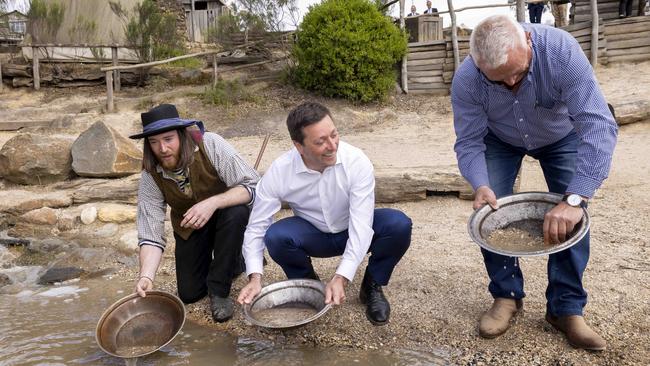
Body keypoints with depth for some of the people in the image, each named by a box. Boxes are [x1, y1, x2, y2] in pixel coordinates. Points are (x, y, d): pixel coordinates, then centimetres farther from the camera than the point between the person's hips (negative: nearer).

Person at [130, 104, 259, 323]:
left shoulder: (210, 145, -30)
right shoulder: (150, 176, -20)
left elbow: (251, 186, -31)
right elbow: (150, 233, -22)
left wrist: (212, 202, -46)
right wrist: (146, 276, -37)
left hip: (225, 213, -3)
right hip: (189, 228, 3)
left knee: (236, 213, -37)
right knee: (189, 294, -1)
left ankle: (219, 290, -18)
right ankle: (233, 261, 28)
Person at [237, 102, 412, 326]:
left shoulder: (357, 162, -29)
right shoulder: (279, 172, -24)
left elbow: (361, 227, -32)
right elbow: (256, 227, -16)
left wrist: (341, 278, -43)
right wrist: (255, 278, -29)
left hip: (353, 232, 0)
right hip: (313, 235, 1)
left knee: (399, 225, -30)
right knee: (276, 236, -31)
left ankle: (372, 286, -1)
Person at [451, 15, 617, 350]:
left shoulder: (561, 50, -40)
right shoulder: (466, 81, -33)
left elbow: (598, 125, -44)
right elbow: (469, 142, -24)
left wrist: (574, 199, -53)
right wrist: (480, 185, -44)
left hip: (561, 137, 0)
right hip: (500, 141, 1)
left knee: (571, 216, -12)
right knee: (490, 210, -13)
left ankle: (567, 308, 3)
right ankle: (506, 296, 5)